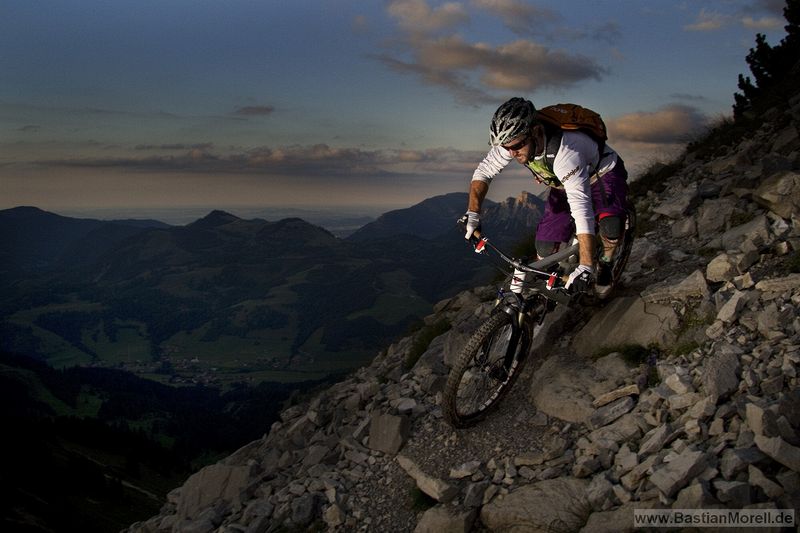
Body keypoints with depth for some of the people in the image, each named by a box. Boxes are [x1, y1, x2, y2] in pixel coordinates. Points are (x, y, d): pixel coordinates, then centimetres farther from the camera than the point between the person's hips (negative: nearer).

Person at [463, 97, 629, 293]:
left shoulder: (565, 151, -44)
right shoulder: (513, 141, -26)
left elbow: (581, 209, -49)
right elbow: (483, 171, -13)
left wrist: (585, 268, -53)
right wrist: (472, 214, -28)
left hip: (603, 174, -5)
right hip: (564, 184, 5)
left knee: (611, 227, -32)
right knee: (545, 251, -8)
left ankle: (606, 262, 0)